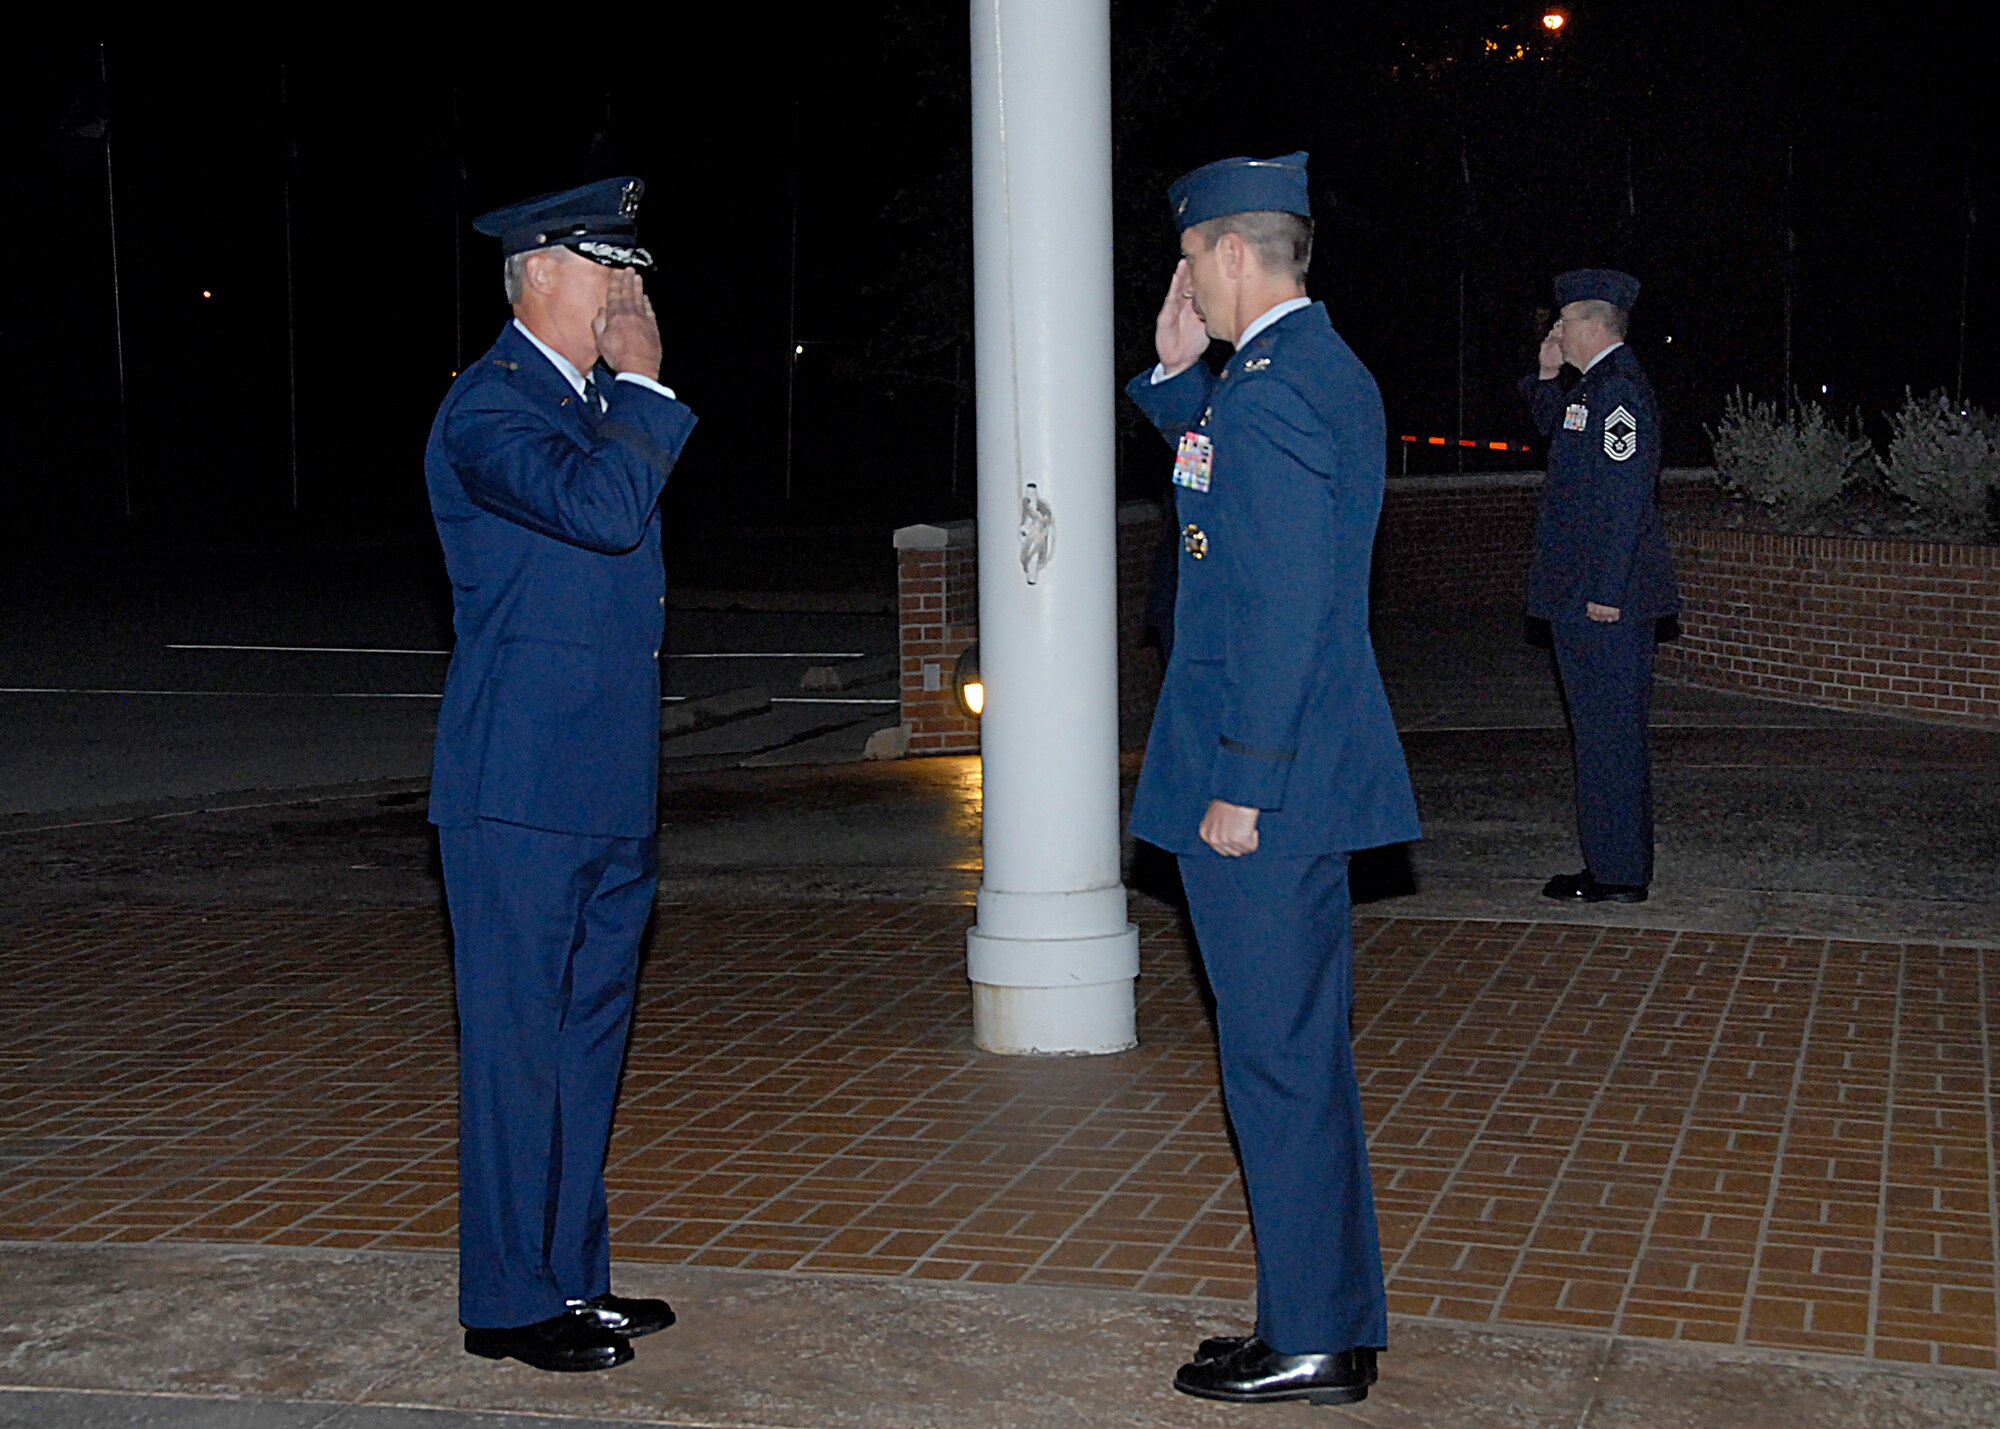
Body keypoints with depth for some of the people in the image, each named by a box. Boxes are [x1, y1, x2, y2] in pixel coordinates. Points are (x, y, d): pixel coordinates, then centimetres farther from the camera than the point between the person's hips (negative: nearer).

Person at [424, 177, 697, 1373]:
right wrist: (643, 387, -16)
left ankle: (574, 1274, 25)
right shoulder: (489, 409, -12)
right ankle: (511, 1300, 9)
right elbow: (601, 508, -29)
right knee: (520, 1044, -1)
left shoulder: (598, 400, 17)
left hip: (608, 791, 9)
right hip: (522, 792, -9)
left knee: (590, 1032, 14)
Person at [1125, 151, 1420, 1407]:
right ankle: (1331, 1320, 26)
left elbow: (1285, 610, -23)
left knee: (1279, 1057, -2)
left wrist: (1240, 787, -20)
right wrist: (1176, 373, 17)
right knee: (1304, 1055, 16)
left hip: (1262, 785, -10)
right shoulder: (1331, 371, 13)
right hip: (1310, 779, 10)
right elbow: (1224, 492, 30)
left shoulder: (1271, 387, -18)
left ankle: (1313, 1341, 8)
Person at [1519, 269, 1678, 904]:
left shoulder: (1619, 388, -16)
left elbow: (1625, 499, -22)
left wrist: (1607, 591, -23)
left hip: (1602, 596, -11)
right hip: (1585, 594, 11)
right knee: (1609, 730, 14)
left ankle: (1618, 874, 0)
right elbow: (1555, 429, 36)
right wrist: (1548, 375, 18)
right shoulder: (1597, 385, 15)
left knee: (1608, 731, -5)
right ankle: (1616, 865, 22)